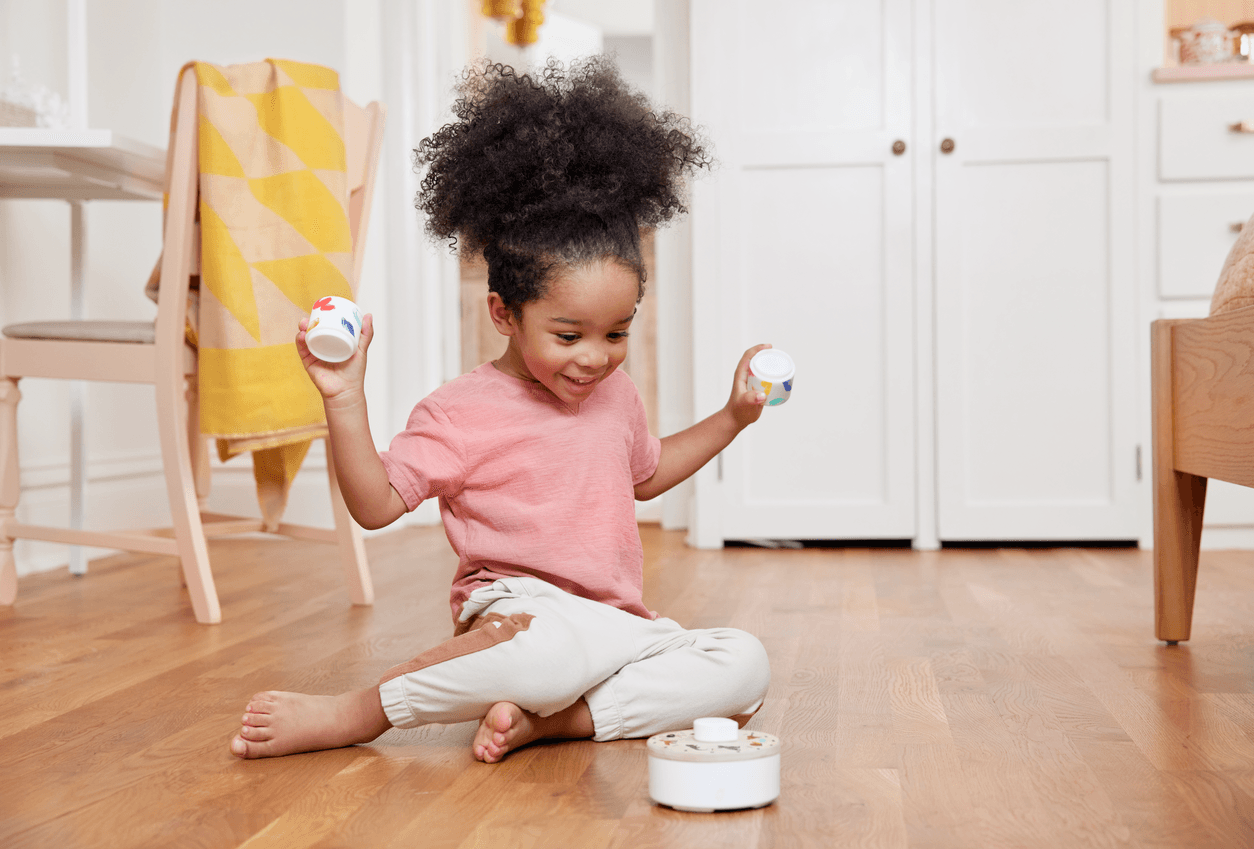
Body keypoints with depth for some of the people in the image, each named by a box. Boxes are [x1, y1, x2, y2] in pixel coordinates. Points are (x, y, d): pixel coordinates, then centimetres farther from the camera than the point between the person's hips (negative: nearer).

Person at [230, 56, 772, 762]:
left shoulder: (616, 395, 14)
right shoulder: (463, 411, -7)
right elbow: (376, 505, -11)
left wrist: (733, 417, 26)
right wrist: (345, 402, -23)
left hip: (619, 626, 7)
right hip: (517, 607, -6)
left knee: (745, 666, -18)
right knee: (557, 648, -43)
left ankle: (548, 720, -27)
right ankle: (351, 715, -22)